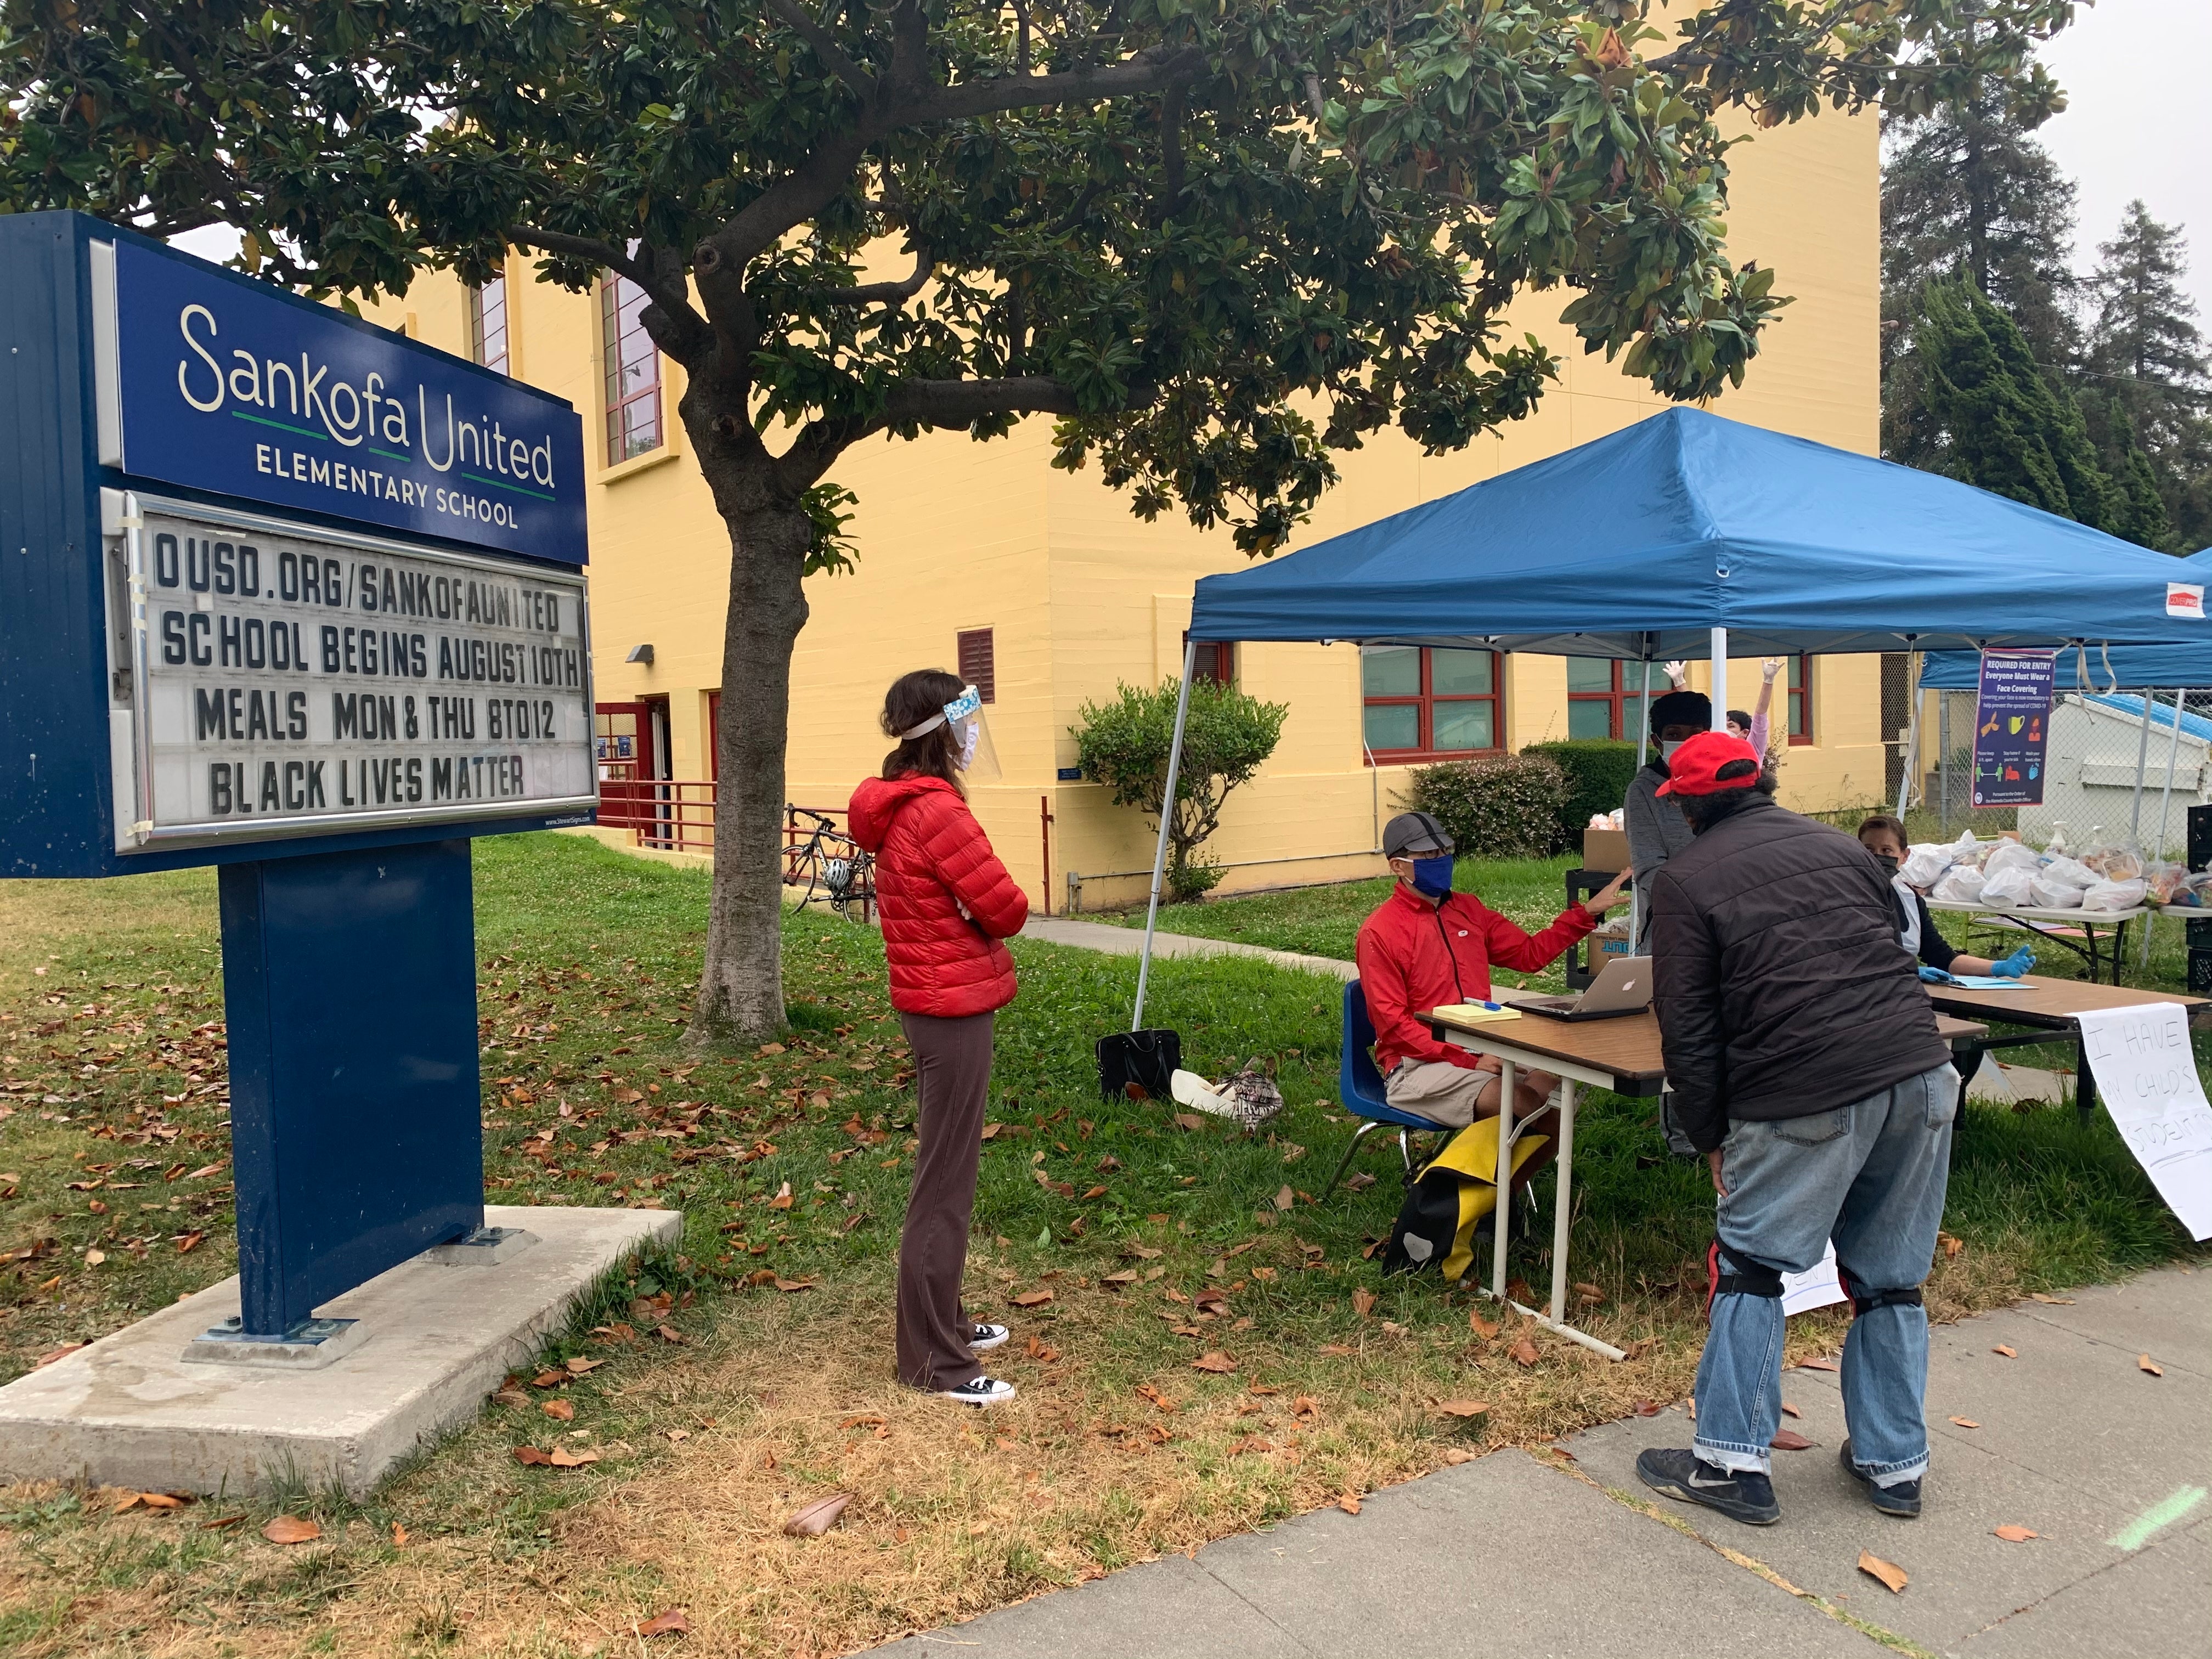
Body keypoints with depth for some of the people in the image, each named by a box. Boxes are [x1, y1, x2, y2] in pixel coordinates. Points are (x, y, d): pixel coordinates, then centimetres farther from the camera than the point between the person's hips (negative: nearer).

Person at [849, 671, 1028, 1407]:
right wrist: (990, 915, 3)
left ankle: (945, 1323, 32)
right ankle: (933, 1361, 7)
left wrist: (968, 914, -6)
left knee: (945, 1172, 19)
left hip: (930, 1004, 10)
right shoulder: (937, 811, -21)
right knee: (945, 1186, -2)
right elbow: (1008, 908, -17)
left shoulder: (900, 807, 10)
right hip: (954, 1009, -10)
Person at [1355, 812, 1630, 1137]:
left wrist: (1588, 911, 16)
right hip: (1418, 1064, -7)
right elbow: (1393, 1025, -12)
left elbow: (1529, 953, 24)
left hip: (1483, 1052, 7)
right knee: (1520, 1104, -28)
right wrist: (1470, 1062, -18)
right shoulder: (1378, 933, -7)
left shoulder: (1468, 909, 15)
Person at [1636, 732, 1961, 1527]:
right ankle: (1895, 1465, 26)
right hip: (1920, 1075, 6)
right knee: (1891, 1279, 17)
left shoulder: (1685, 879, 1)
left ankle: (1733, 1462, 11)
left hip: (1806, 1100, -5)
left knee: (1749, 1268, 9)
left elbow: (1687, 1029, -3)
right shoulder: (1840, 845, 16)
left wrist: (1711, 1137, 5)